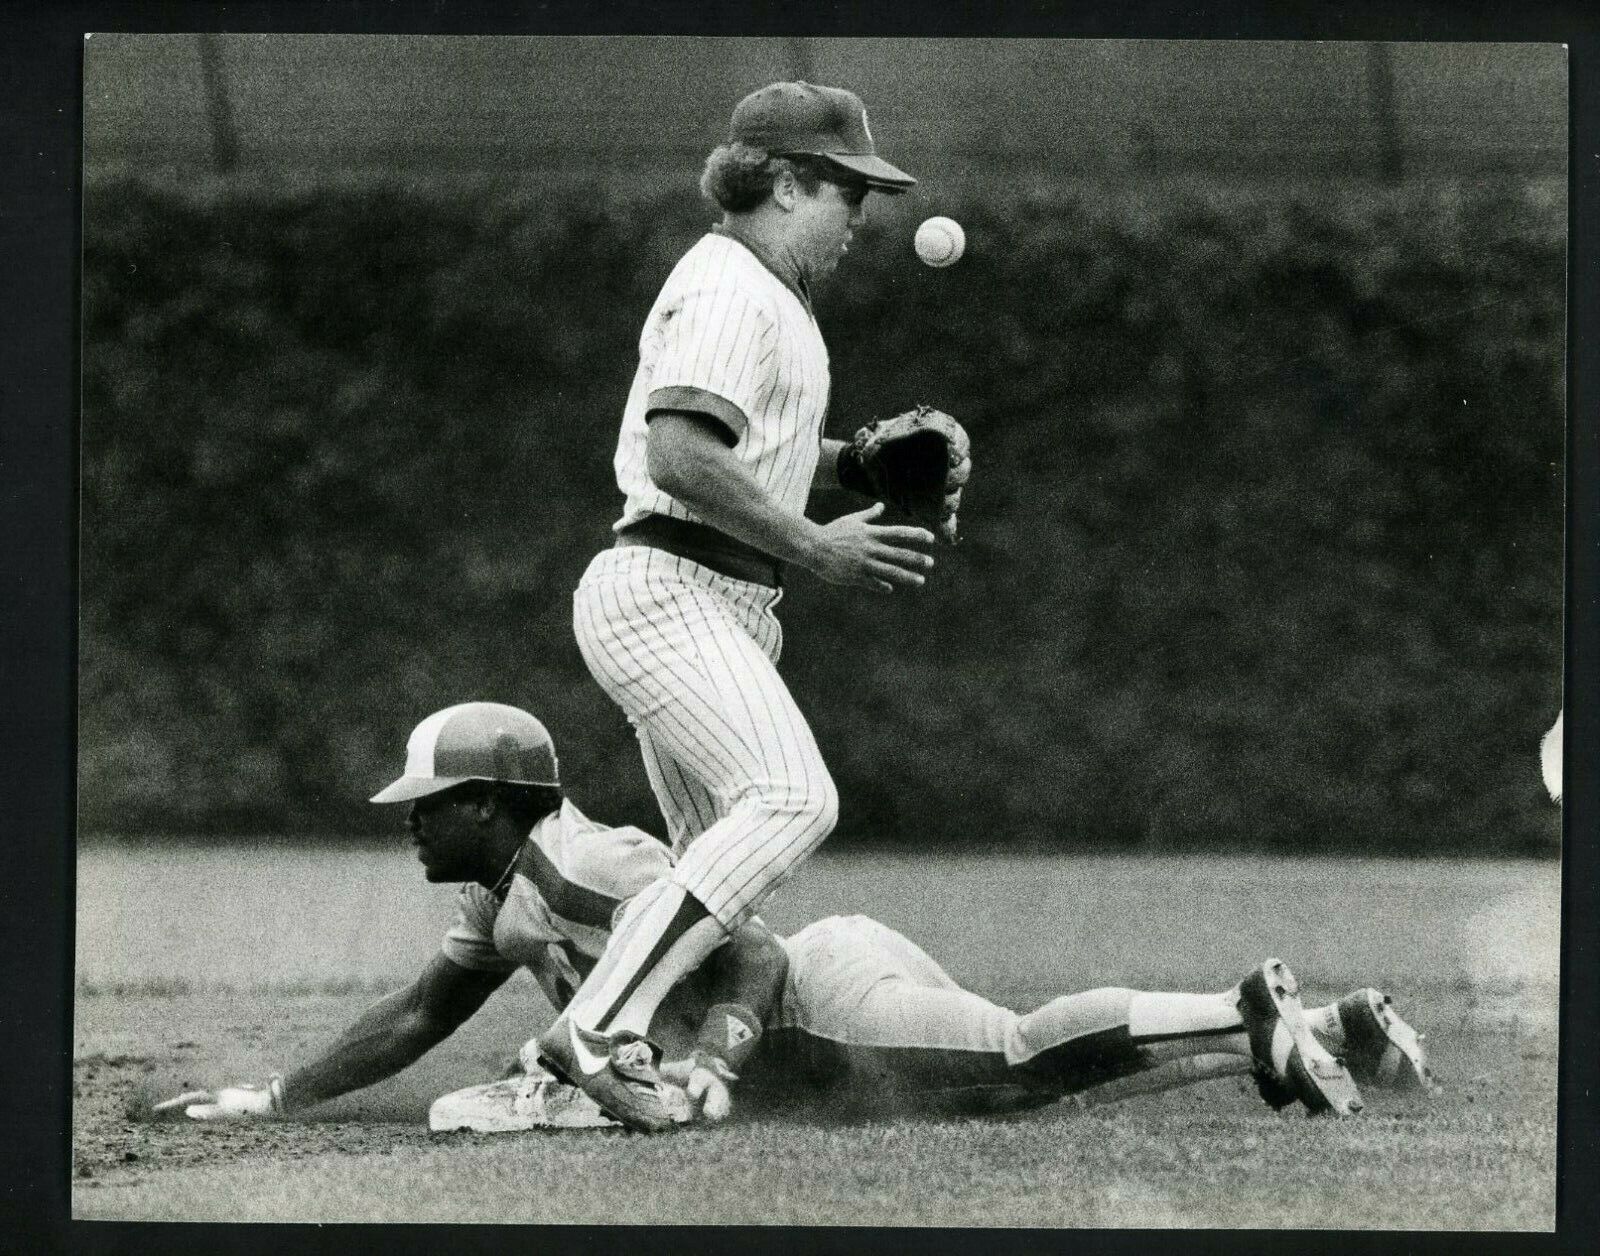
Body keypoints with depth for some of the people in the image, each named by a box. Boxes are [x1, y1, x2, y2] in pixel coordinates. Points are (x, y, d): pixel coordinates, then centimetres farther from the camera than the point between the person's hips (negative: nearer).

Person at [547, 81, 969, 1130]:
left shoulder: (765, 294, 22)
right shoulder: (730, 292, -12)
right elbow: (680, 453, -24)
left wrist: (864, 464, 17)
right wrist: (815, 546, -21)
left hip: (723, 612, 11)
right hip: (665, 597, -11)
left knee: (719, 869, 9)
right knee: (791, 798, -27)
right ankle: (599, 1031, -34)